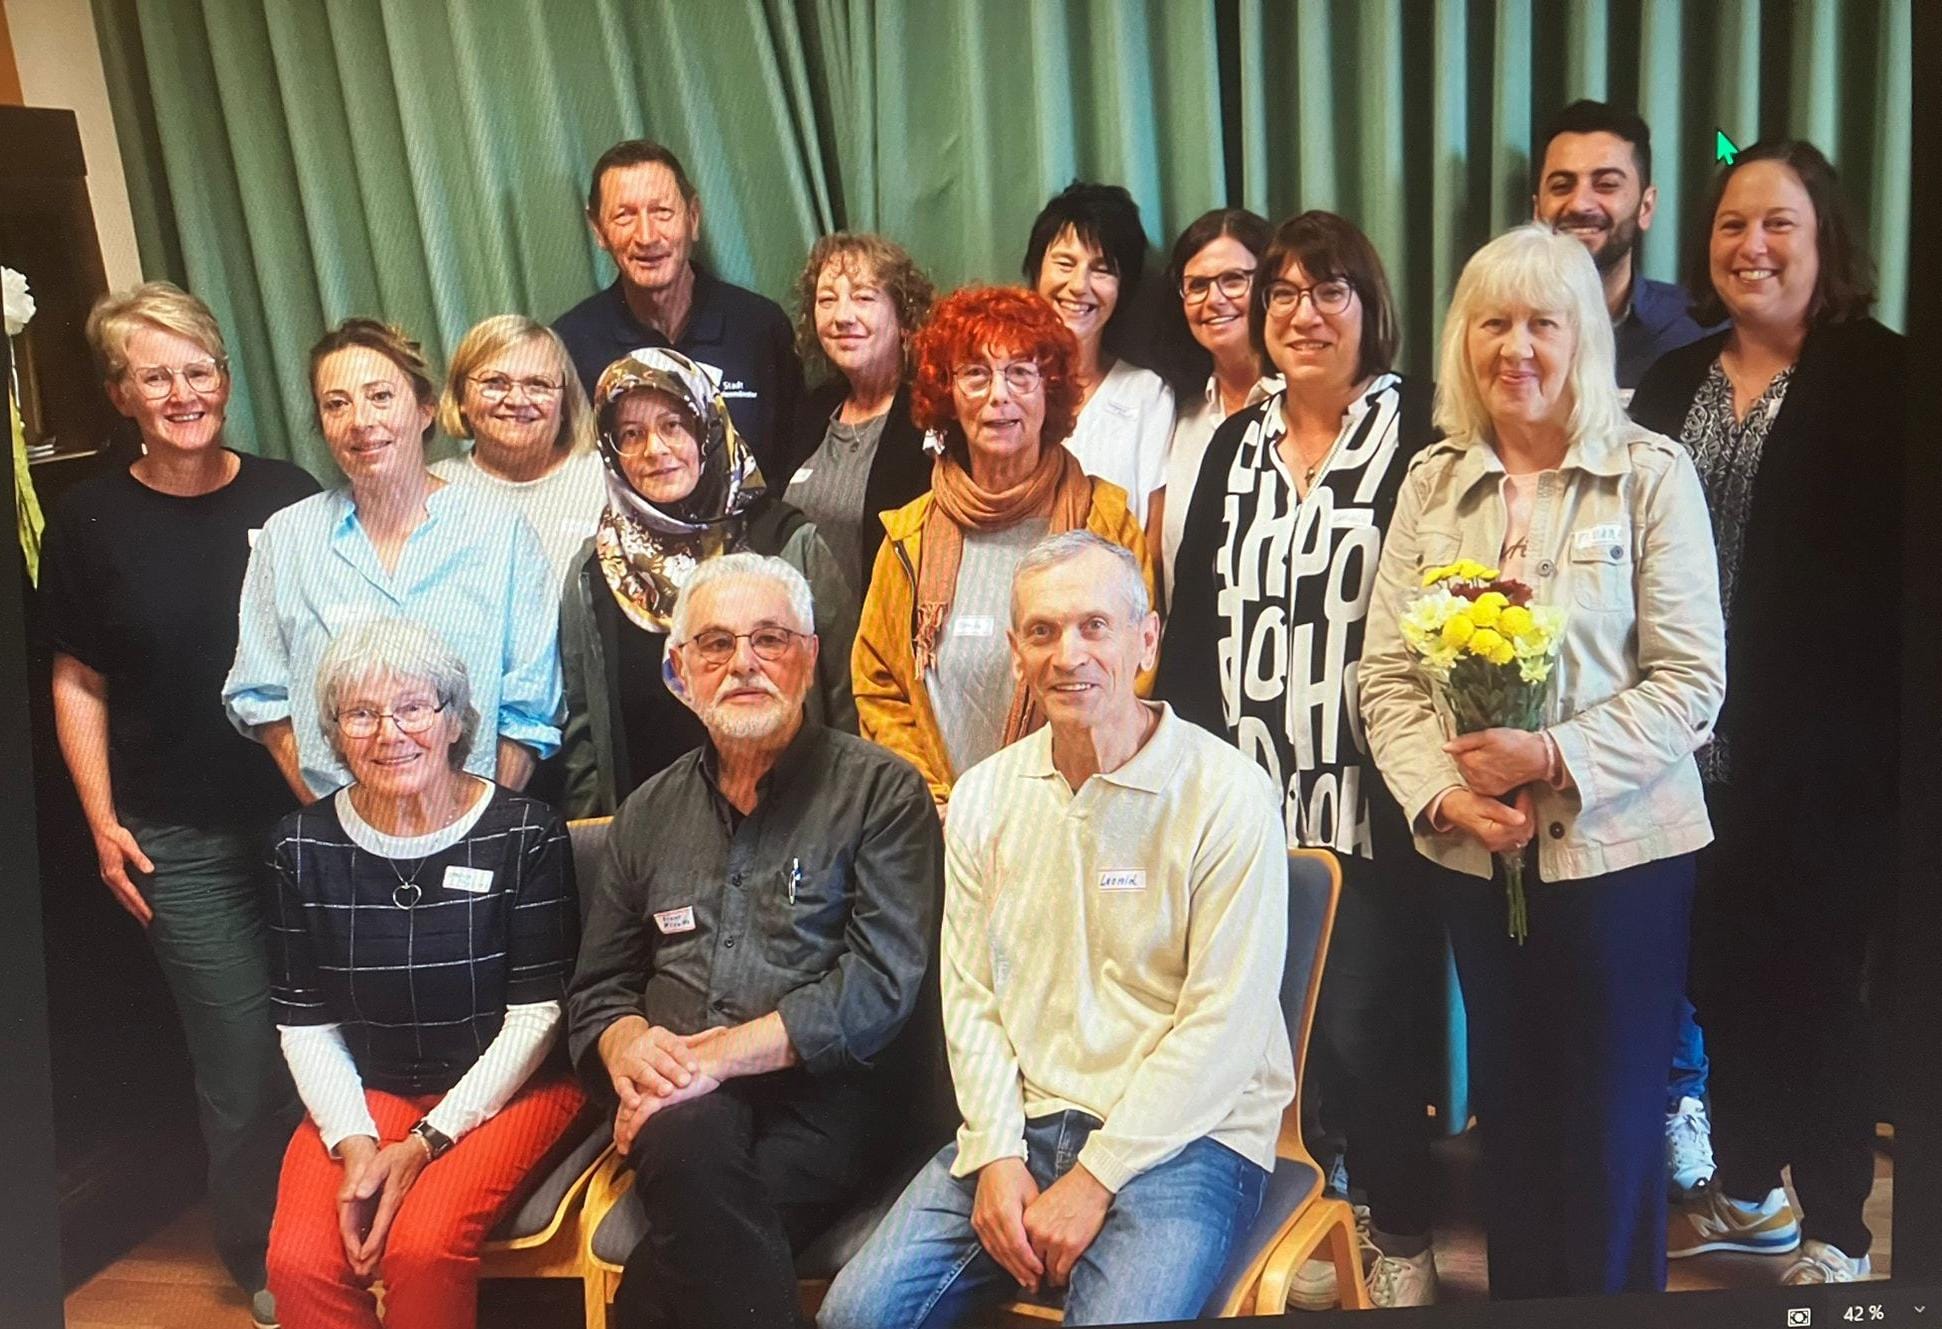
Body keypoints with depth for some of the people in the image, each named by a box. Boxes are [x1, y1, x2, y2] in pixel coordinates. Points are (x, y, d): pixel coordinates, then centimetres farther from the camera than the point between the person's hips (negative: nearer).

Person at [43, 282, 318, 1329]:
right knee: (243, 1066, 4)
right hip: (183, 842, -1)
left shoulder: (290, 496, 1)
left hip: (311, 811, 1)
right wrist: (102, 822, 0)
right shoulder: (90, 521, 0)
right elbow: (78, 681, 5)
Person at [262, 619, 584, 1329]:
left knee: (422, 1247, -27)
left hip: (507, 1086, -3)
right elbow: (306, 1024, 4)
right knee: (300, 1263, -22)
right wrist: (353, 1144, -11)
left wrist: (423, 1144, -14)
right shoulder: (305, 844, 2)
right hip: (366, 1092, 3)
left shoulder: (524, 832, -8)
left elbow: (535, 1014, -8)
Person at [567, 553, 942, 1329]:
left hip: (823, 1094, -3)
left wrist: (716, 1056, -16)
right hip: (679, 1101, 4)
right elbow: (598, 988, 20)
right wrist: (627, 1047, -5)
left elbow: (880, 985, -9)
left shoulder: (882, 792, 2)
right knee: (691, 1146, -32)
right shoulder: (649, 813, 18)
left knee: (698, 1225, -33)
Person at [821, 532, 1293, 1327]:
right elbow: (970, 993, 7)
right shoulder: (984, 796, 8)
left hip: (1186, 1134, -4)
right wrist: (997, 1153, -6)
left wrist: (1094, 1179, -14)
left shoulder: (1230, 796, -9)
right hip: (1023, 1121, 4)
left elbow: (1226, 1022, -12)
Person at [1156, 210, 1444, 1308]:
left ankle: (1404, 1238, 20)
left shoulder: (1417, 433, -2)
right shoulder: (1237, 444, 13)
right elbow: (1193, 618, 12)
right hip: (1247, 794, 5)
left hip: (1368, 795, -4)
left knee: (1363, 1022, -2)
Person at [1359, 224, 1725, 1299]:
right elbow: (1387, 677, 2)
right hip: (1473, 854, 3)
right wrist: (1440, 794, -12)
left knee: (1610, 1126, 7)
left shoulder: (1651, 474, -4)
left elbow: (1690, 679, -9)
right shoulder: (1432, 483, 5)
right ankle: (1518, 1298, 34)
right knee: (1507, 1115, 16)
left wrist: (1557, 759, -20)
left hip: (1618, 847, -3)